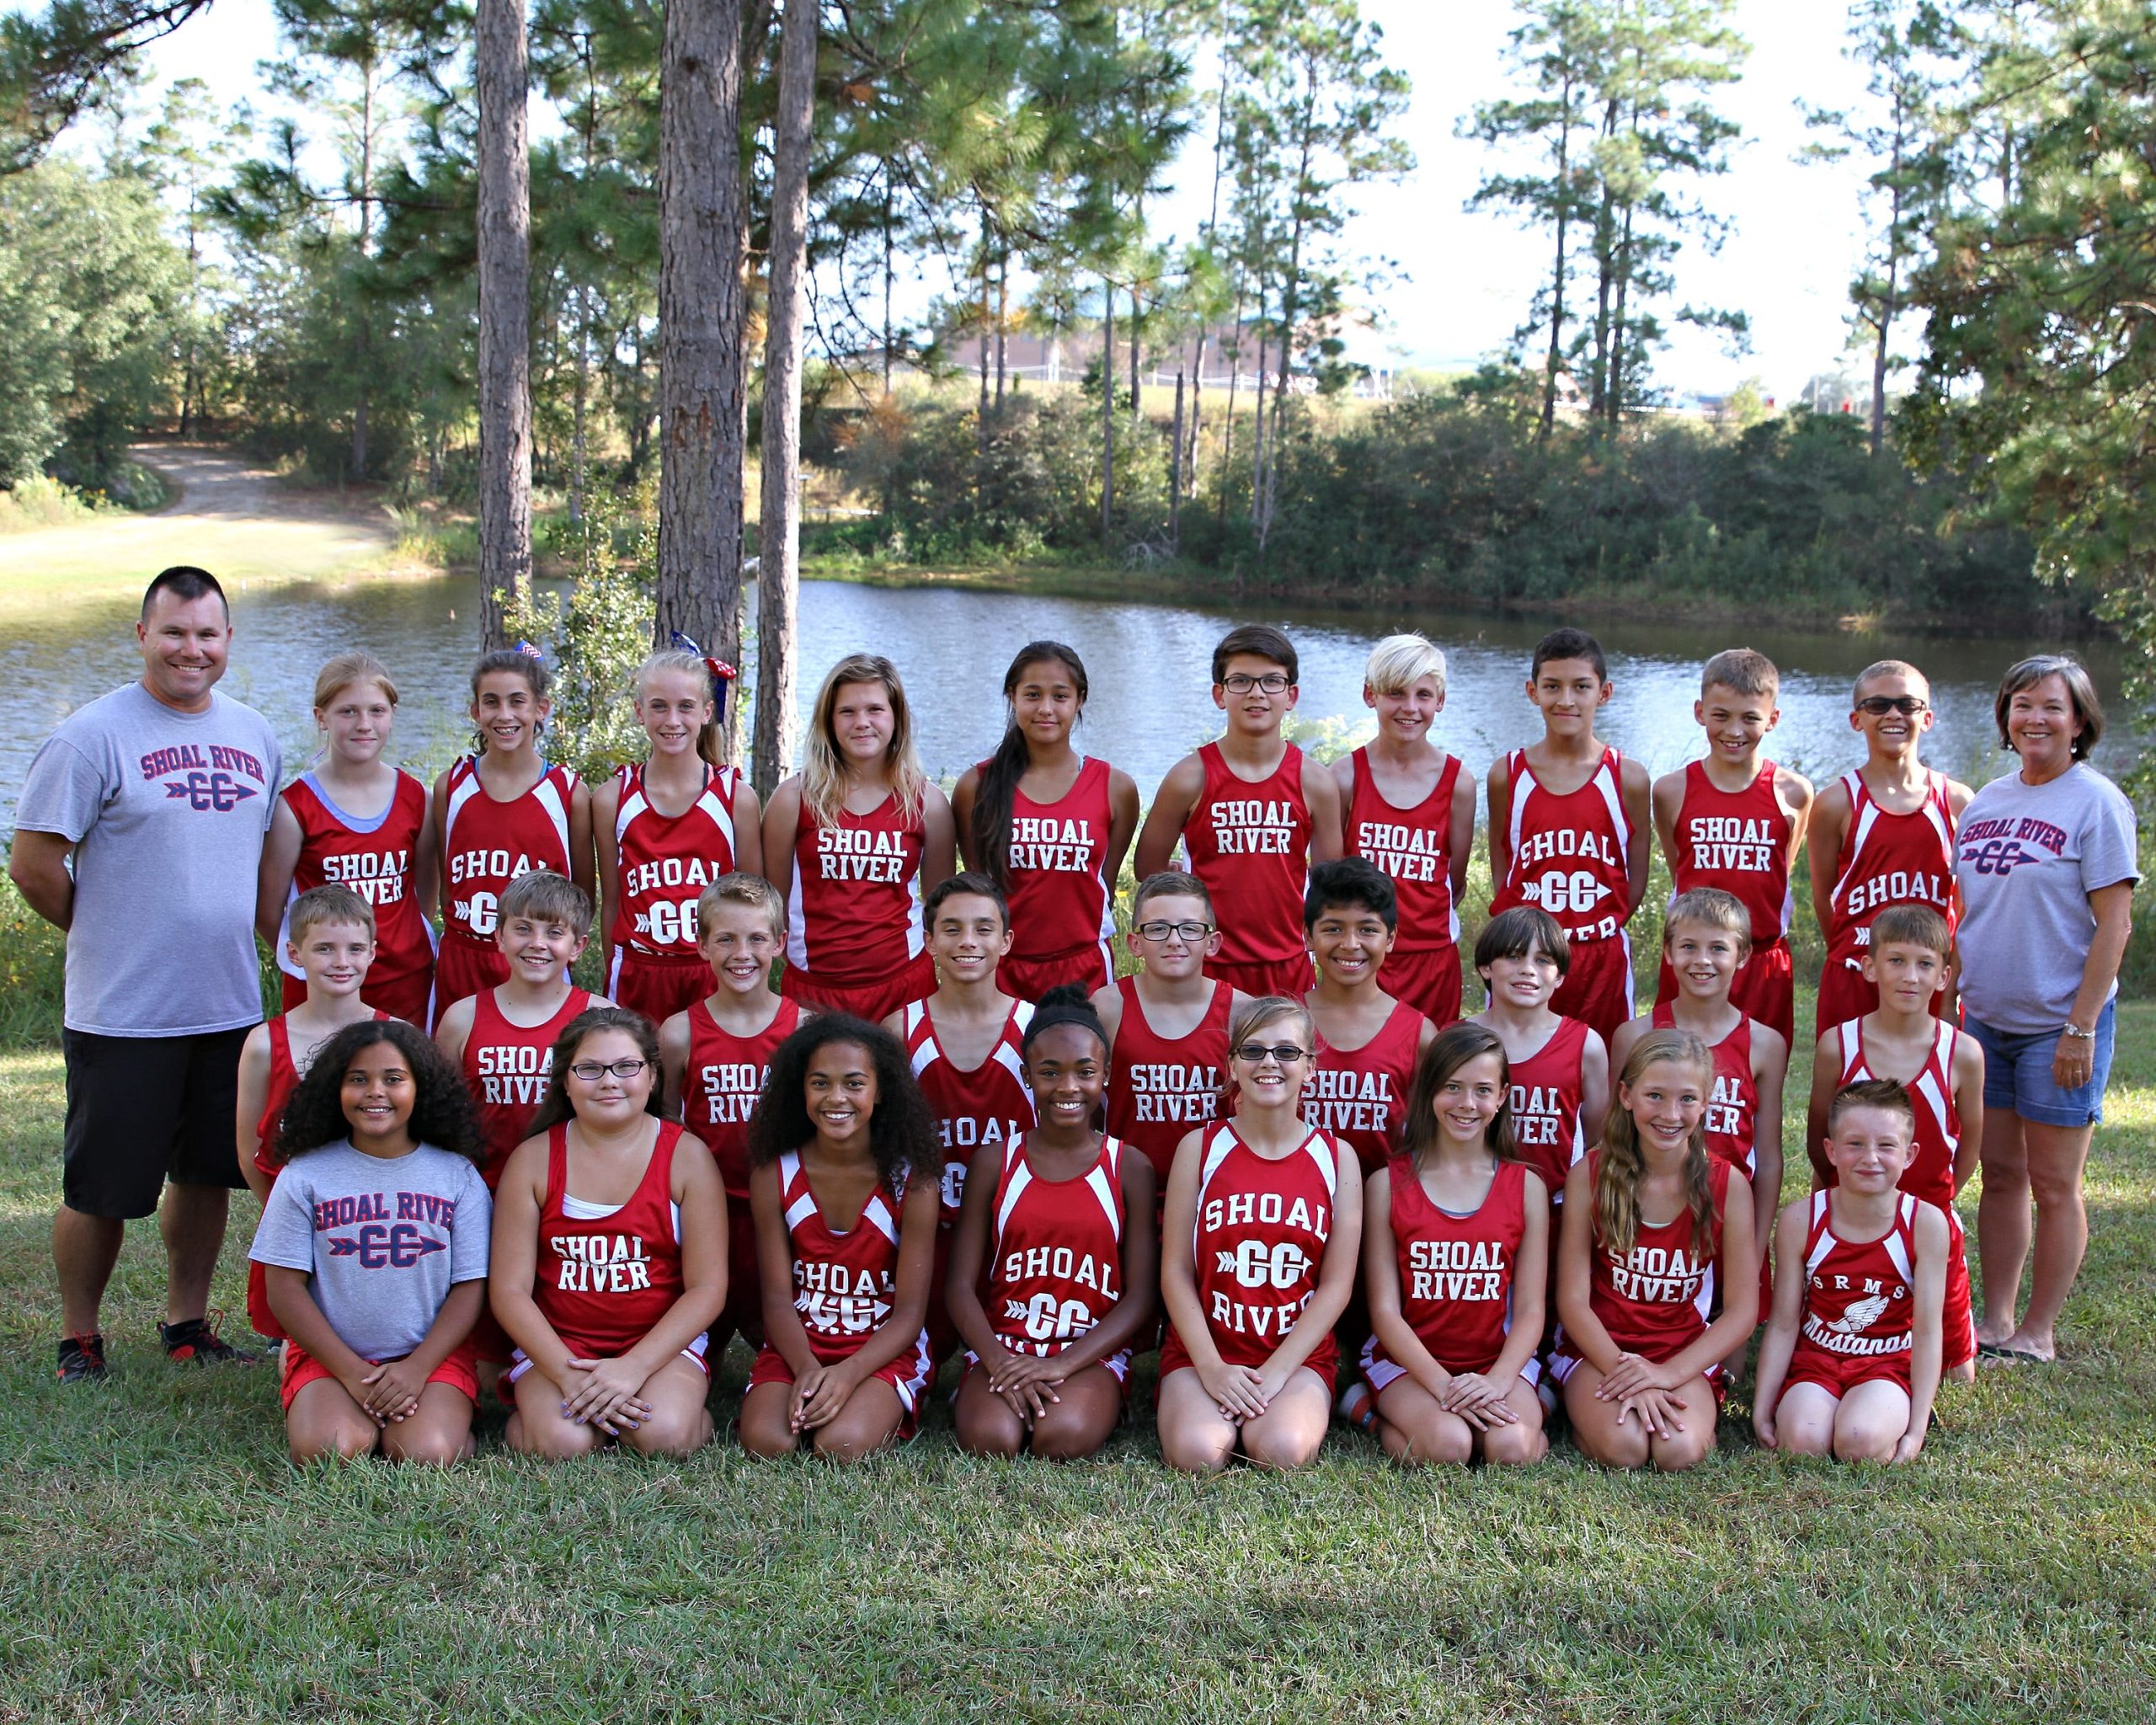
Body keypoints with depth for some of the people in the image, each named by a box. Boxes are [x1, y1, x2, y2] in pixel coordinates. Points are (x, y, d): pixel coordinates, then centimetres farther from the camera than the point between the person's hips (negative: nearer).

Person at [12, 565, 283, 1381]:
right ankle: (78, 1341, 20)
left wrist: (251, 942, 11)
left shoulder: (255, 736, 9)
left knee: (207, 1173, 14)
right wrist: (107, 935, 0)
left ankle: (187, 1324, 29)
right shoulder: (94, 735, -10)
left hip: (231, 1006, 5)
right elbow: (34, 866, -9)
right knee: (100, 1188, 3)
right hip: (122, 1014, -5)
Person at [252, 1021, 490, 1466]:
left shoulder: (457, 1175, 3)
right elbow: (285, 1290, 0)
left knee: (427, 1454, -27)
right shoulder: (304, 1175, 2)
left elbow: (470, 1287, 2)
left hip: (432, 1356, 0)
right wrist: (352, 1372, -10)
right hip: (330, 1355, 1)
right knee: (330, 1452, -27)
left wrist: (418, 1368, -13)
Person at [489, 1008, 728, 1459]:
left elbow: (707, 1289, -6)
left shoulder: (686, 1156, -3)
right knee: (561, 1442, -27)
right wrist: (568, 1374, -19)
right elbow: (509, 1291, -4)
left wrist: (633, 1367, -19)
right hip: (556, 1345, 1)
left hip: (662, 1341, -1)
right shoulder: (533, 1160, 0)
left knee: (662, 1436, -28)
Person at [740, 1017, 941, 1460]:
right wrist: (807, 1369, -24)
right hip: (797, 1346, 2)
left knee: (842, 1445, -30)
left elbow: (910, 1313, -8)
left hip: (883, 1352, -2)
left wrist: (849, 1374, -26)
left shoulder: (910, 1181, -8)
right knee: (765, 1442, -28)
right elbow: (777, 1298, -3)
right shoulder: (774, 1174, -2)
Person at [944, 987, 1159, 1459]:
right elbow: (960, 1284, 3)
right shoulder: (995, 1162, 6)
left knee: (1063, 1438, -33)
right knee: (989, 1440, -31)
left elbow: (1141, 1296, -1)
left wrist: (1063, 1364, -14)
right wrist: (1000, 1362, -15)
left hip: (1091, 1354, -1)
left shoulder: (1129, 1168, 3)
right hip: (1002, 1346, 1)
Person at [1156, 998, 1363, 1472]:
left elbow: (1337, 1285, -1)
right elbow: (1175, 1272, -1)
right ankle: (1220, 1409, 4)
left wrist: (1276, 1371, -11)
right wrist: (1211, 1368, -13)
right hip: (1204, 1348, 0)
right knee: (1197, 1454, -27)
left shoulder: (1336, 1157, 3)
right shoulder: (1199, 1148, 1)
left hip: (1300, 1353, 0)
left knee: (1282, 1451, -29)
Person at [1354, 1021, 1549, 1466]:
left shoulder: (1527, 1187, 4)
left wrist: (1497, 1382, -19)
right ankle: (1394, 1421, 0)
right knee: (1447, 1445, -30)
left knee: (1512, 1449, -29)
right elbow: (1385, 1310, -5)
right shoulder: (1388, 1184, -1)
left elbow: (1530, 1310, 0)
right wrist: (1443, 1385, -20)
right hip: (1408, 1360, -1)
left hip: (1499, 1359, 1)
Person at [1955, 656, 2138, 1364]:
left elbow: (2113, 922, -12)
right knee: (2001, 1175, 12)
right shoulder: (1987, 800, 9)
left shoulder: (2095, 802, -8)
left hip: (2057, 1025, -5)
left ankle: (2038, 1332, 12)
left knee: (2053, 1184, 3)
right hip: (1984, 1019, 5)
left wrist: (2081, 1028, -16)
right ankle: (1996, 1321, 20)